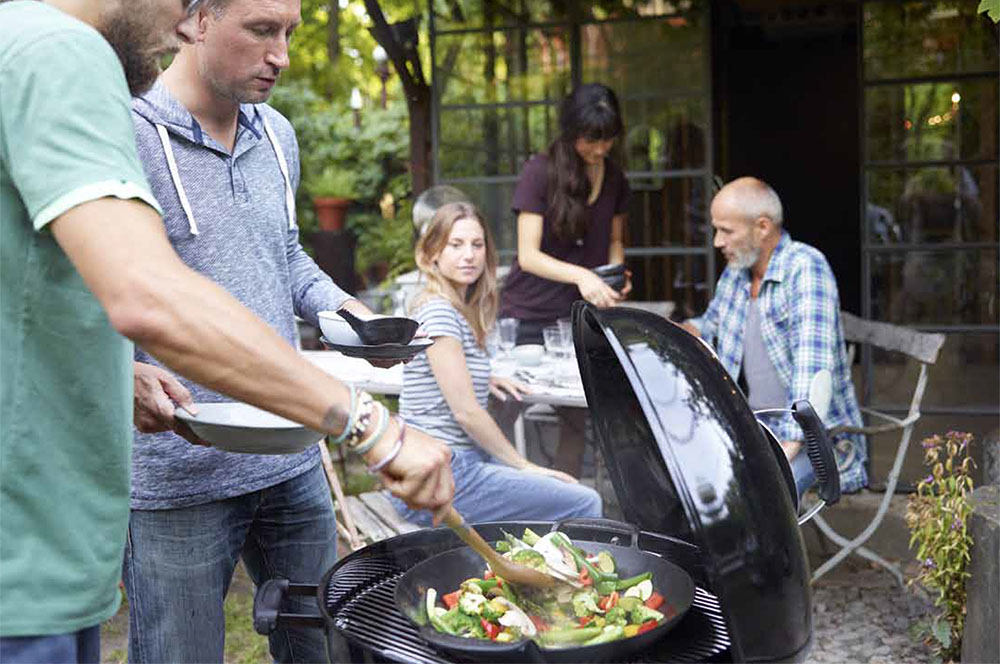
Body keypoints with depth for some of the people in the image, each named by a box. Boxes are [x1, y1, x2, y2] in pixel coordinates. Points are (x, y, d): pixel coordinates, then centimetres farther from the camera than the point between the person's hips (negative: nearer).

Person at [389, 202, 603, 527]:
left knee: (581, 497, 15)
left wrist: (480, 379, 16)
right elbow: (466, 411, -18)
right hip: (438, 481, -10)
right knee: (585, 505, -10)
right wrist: (524, 466, -9)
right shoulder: (438, 312, -16)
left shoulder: (460, 310, 13)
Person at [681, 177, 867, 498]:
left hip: (812, 430, -7)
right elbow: (710, 324, 27)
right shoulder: (736, 271, 7)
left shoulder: (805, 267, -18)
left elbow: (812, 367, -27)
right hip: (754, 423, 8)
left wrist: (788, 448, -34)